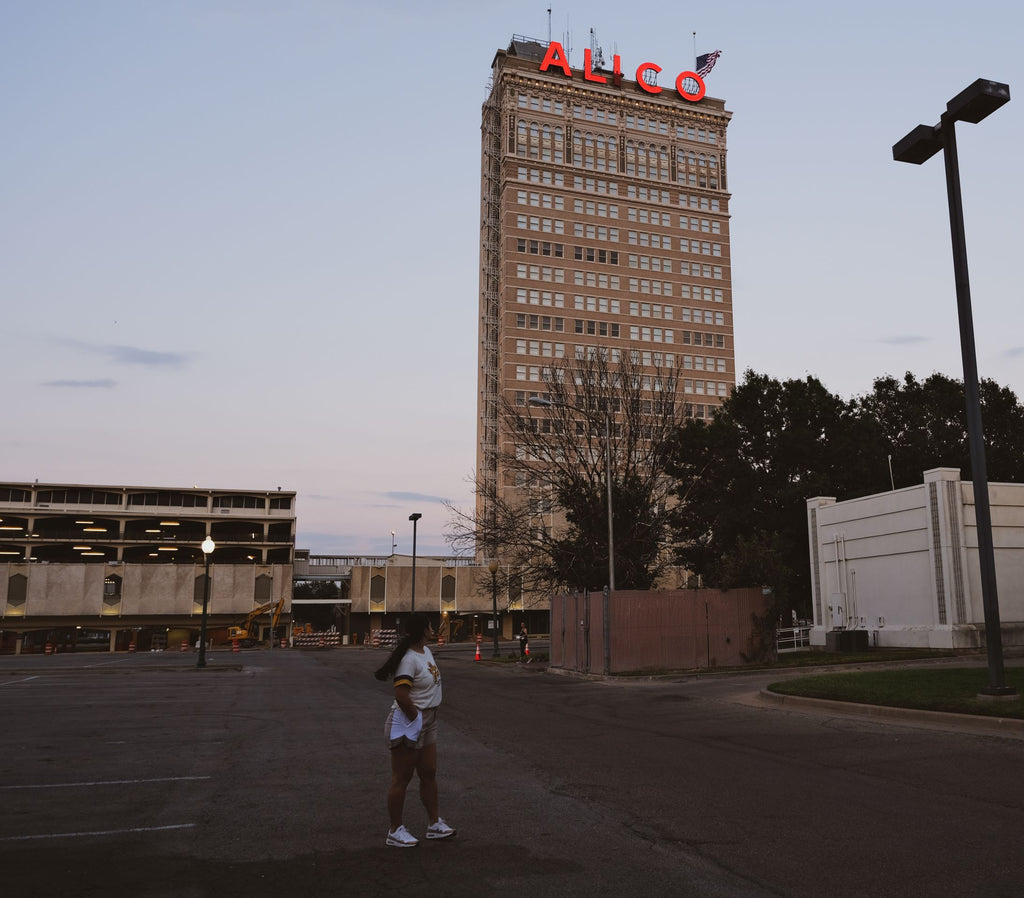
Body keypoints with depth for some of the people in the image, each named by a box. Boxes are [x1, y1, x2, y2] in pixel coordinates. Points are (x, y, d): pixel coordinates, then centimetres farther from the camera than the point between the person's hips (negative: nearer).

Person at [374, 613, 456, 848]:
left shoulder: (426, 651, 8)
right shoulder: (408, 658, -22)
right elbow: (401, 695, -29)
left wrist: (429, 717, 15)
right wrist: (417, 718, -17)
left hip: (428, 722, 9)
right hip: (409, 722, -9)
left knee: (429, 773, 16)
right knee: (402, 778, 3)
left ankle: (435, 824, 27)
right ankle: (395, 832, 14)